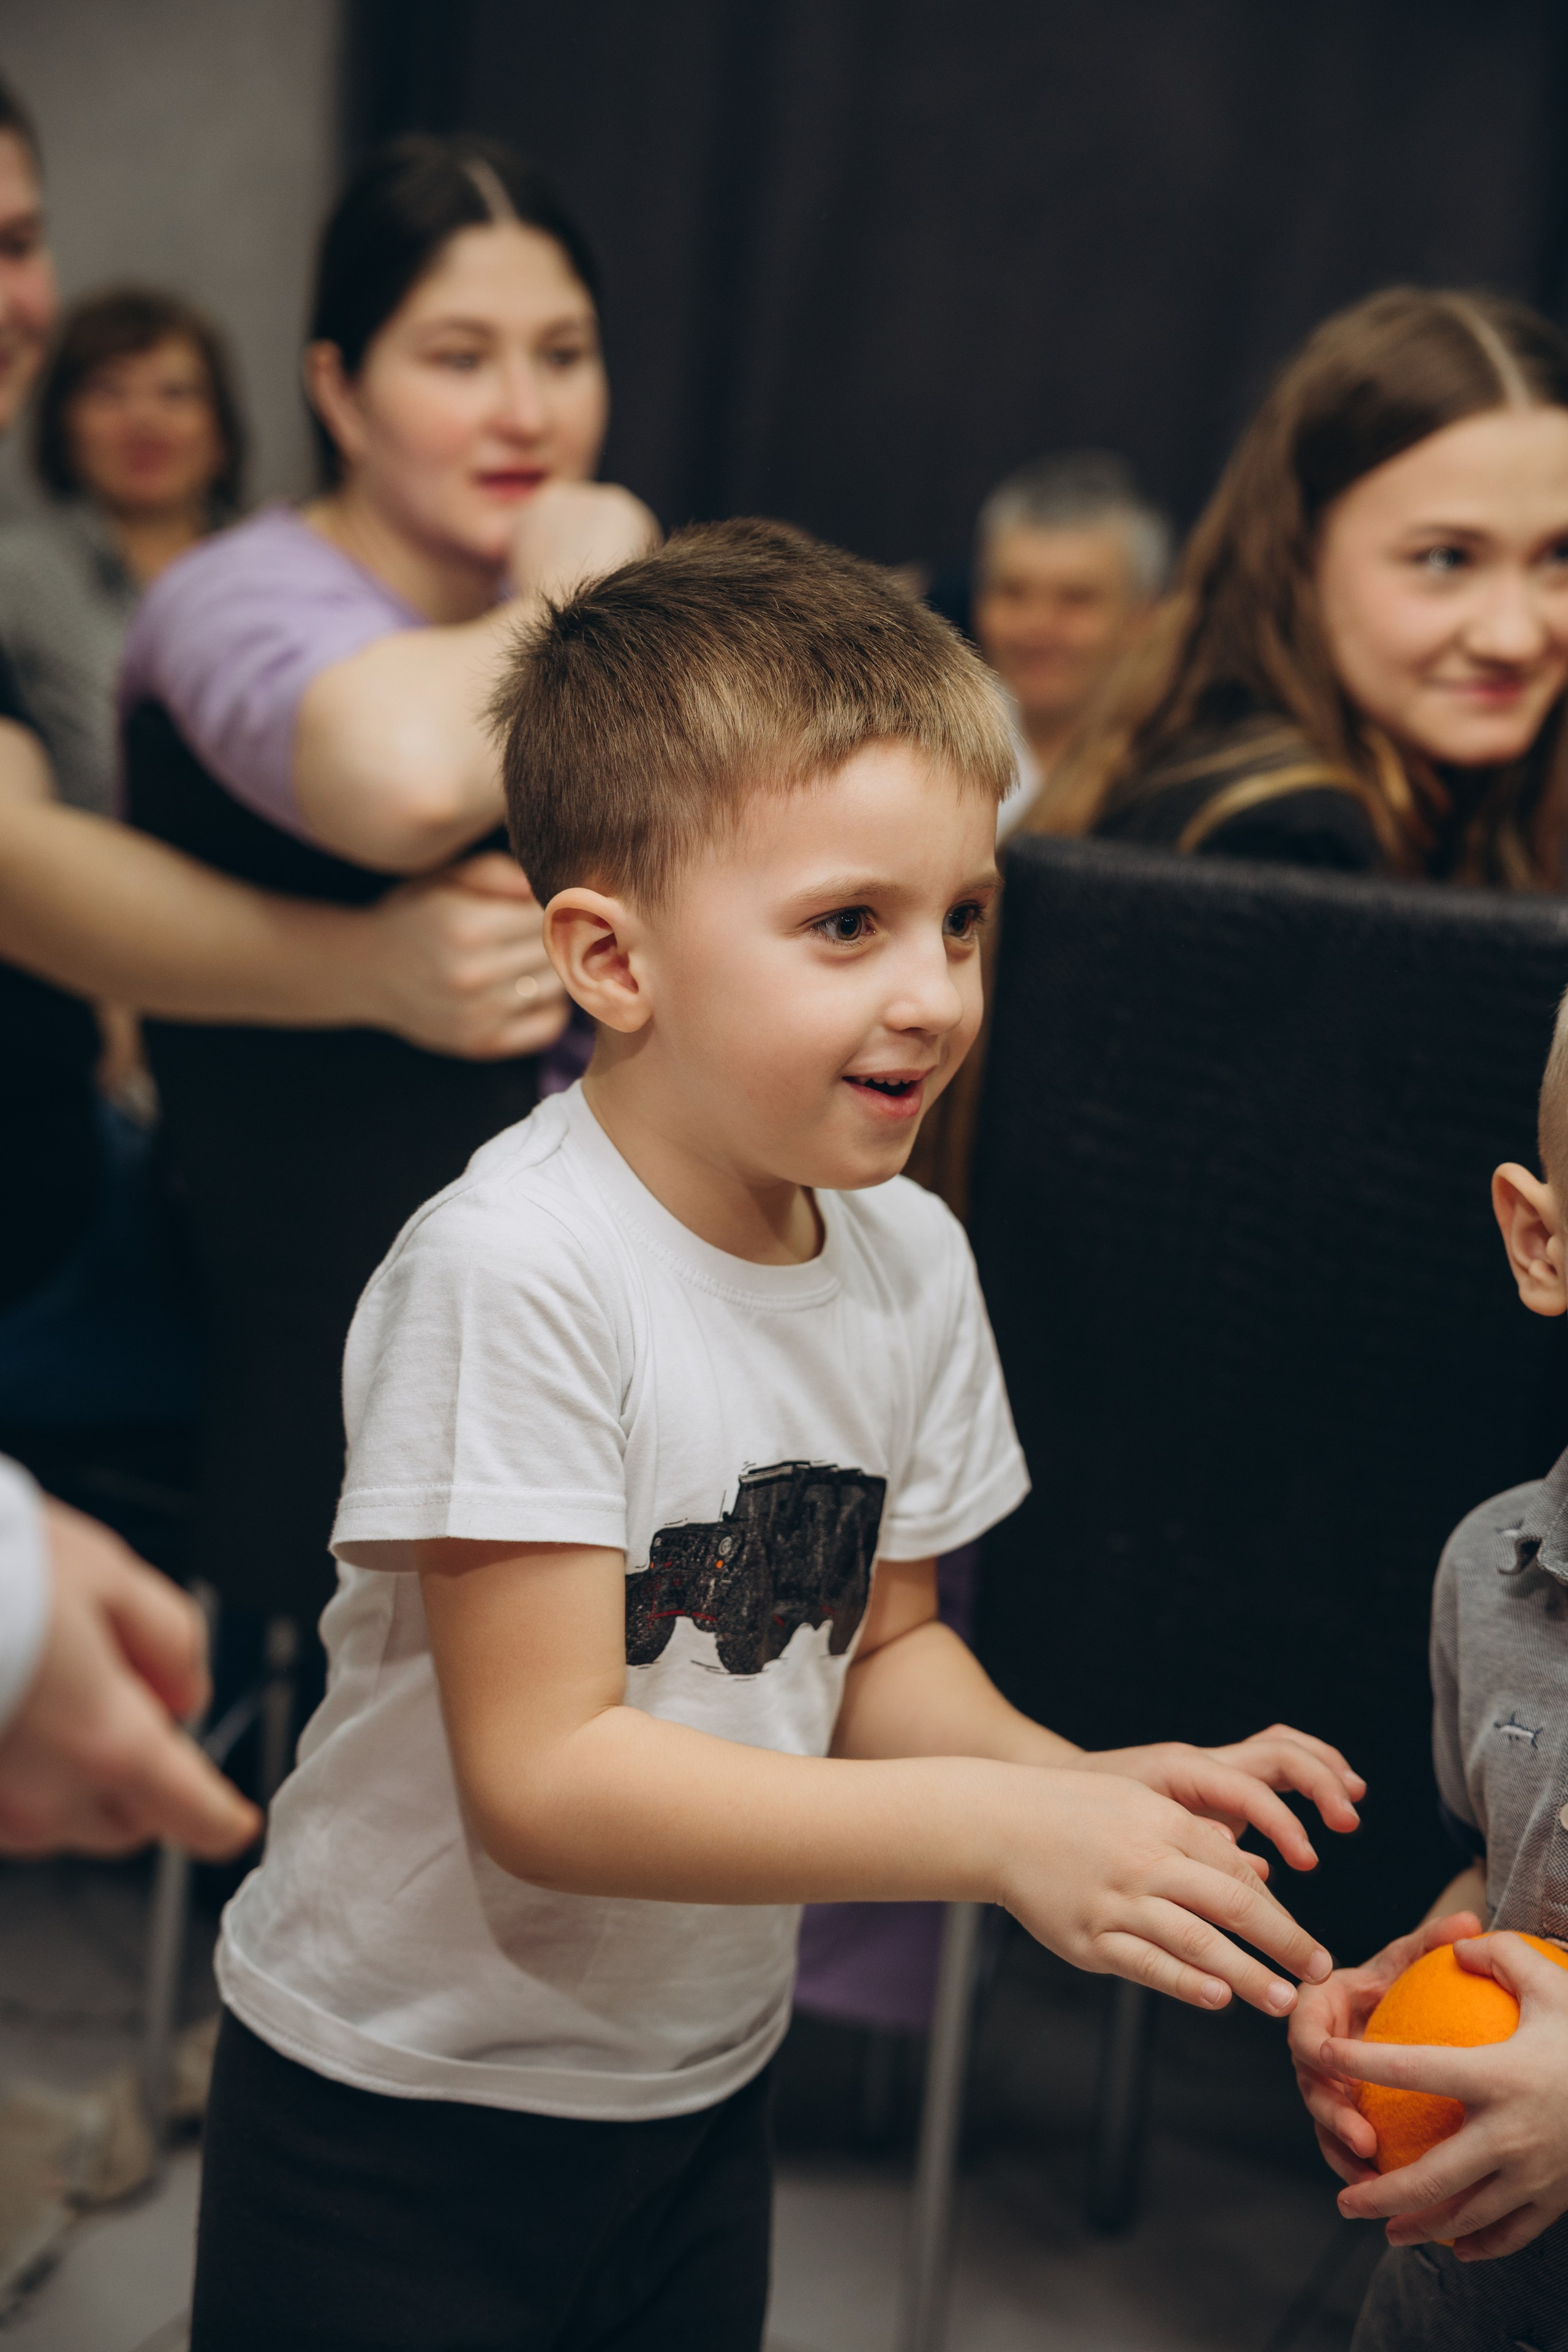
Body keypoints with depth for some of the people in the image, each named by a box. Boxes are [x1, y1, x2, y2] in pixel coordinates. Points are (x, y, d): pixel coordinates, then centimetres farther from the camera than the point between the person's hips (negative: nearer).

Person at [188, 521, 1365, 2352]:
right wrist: (996, 1830, -30)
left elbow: (882, 1645, 4)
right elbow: (543, 1773, -27)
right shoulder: (511, 1271, -26)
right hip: (402, 2114, -6)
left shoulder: (910, 1260, -5)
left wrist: (1082, 1783, -16)